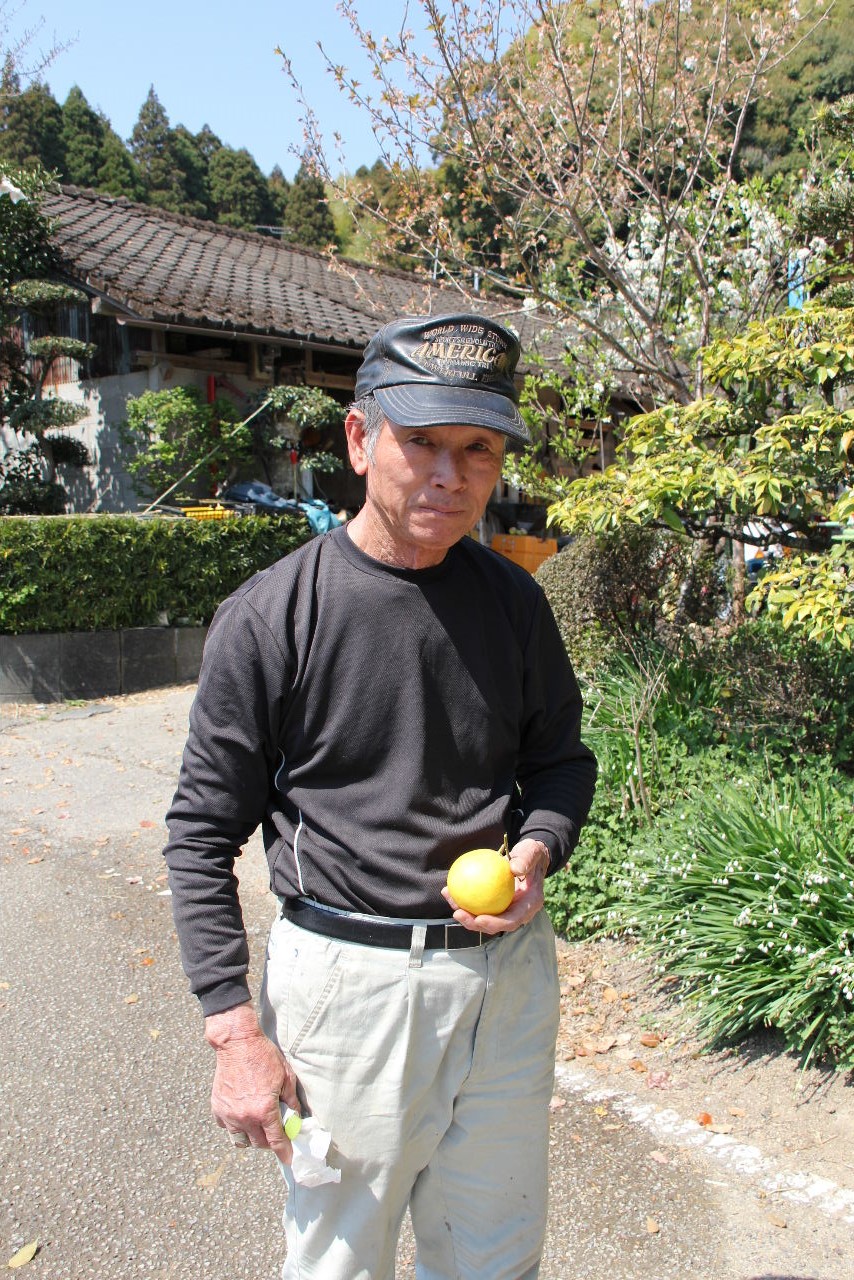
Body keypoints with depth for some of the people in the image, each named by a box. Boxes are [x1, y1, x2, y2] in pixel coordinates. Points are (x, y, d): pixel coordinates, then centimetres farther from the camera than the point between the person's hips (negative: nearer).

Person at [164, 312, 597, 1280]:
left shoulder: (514, 601, -1)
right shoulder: (270, 617, -14)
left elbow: (561, 758, 12)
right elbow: (202, 833, -8)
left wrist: (538, 851, -8)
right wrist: (234, 1029, -10)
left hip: (509, 970, 4)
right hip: (347, 975, -4)